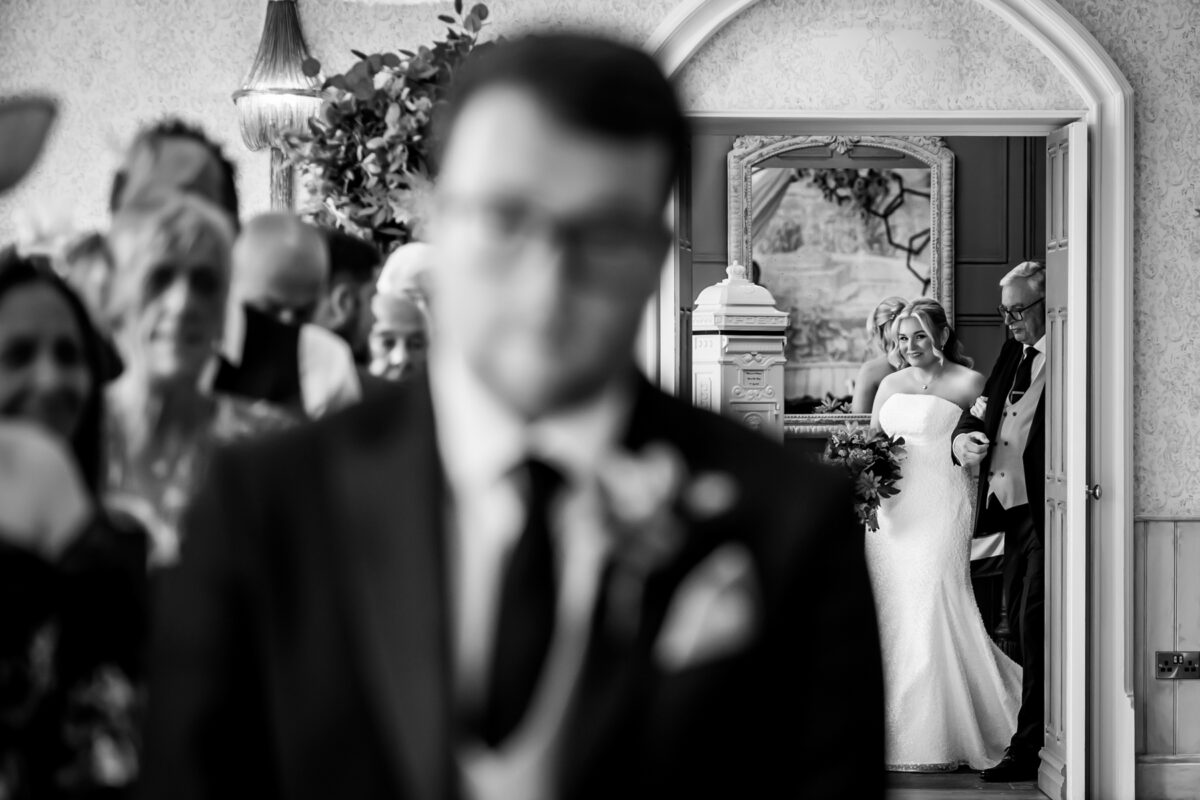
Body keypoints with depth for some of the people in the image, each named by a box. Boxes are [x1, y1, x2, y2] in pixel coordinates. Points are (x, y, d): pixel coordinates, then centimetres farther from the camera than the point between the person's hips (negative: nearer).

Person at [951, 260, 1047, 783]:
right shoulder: (1014, 351, 16)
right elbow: (982, 409, 19)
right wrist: (963, 436, -2)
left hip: (1046, 512, -9)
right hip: (1013, 509, 9)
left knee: (1035, 624, -7)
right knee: (1020, 623, 12)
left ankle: (1029, 749, -1)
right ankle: (1051, 735, 22)